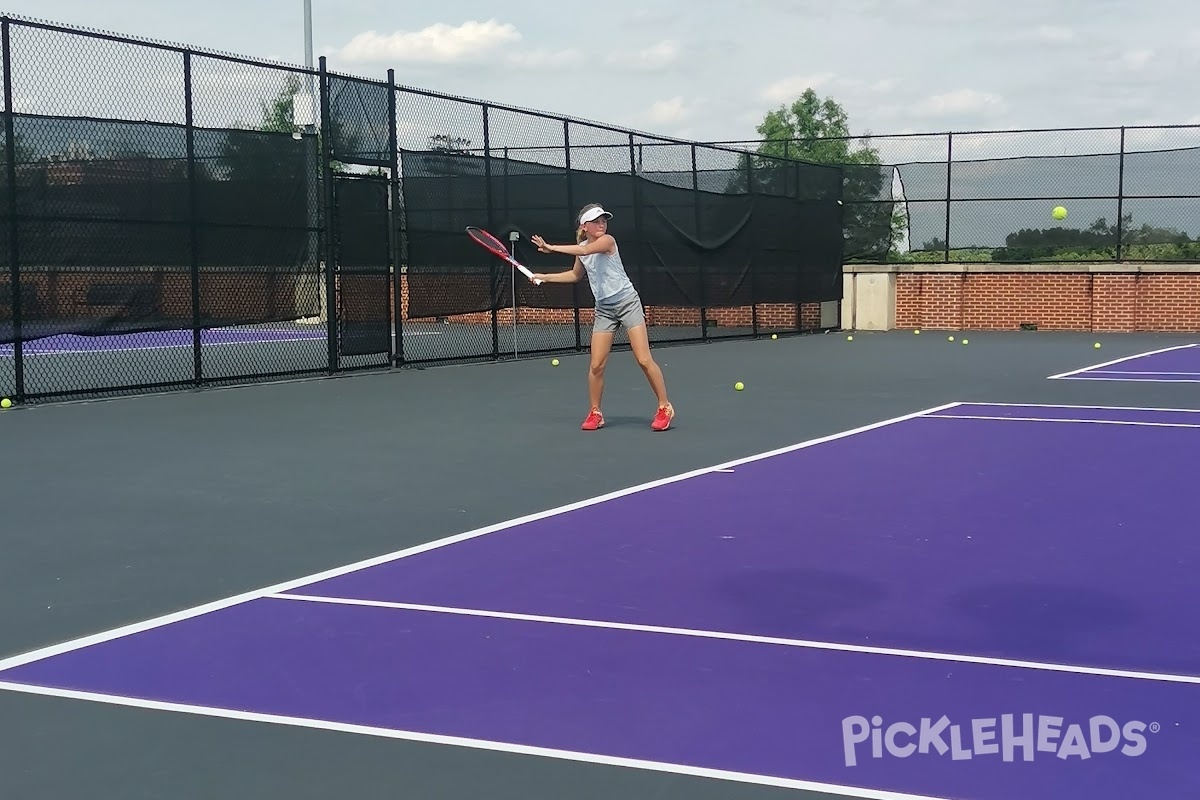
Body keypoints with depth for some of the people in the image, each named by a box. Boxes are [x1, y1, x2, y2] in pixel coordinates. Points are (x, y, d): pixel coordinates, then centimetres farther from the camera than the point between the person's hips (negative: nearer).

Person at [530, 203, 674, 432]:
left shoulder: (607, 240, -12)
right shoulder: (582, 250, 7)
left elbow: (585, 250, -33)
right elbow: (575, 275, 27)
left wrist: (551, 247, -32)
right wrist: (544, 277, 22)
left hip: (627, 302, -5)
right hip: (603, 309, 5)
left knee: (644, 360, -10)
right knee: (596, 365, -1)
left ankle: (665, 407, 2)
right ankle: (595, 413, 15)